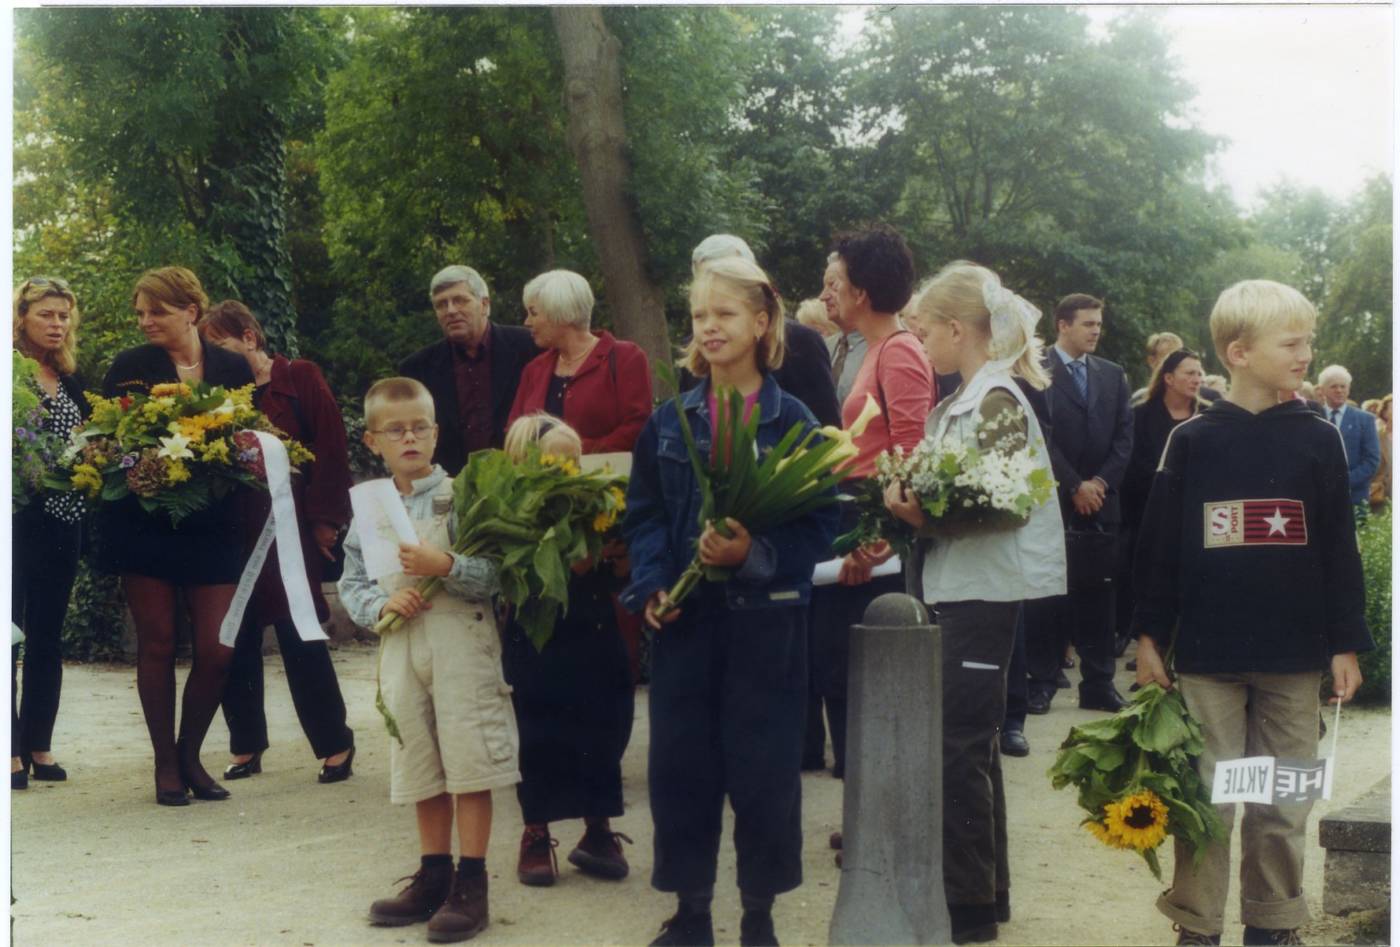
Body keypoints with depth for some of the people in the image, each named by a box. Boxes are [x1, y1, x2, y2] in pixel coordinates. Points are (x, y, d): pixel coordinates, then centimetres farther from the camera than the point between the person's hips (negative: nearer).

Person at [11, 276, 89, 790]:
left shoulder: (71, 379, 12)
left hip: (63, 523, 6)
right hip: (18, 522, -6)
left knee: (48, 636, 10)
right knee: (11, 634, -1)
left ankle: (39, 747, 18)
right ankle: (13, 751, 6)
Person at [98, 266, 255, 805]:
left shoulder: (233, 369, 6)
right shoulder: (129, 367, 2)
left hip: (212, 527, 2)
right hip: (144, 526, -1)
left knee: (216, 650, -2)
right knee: (157, 646, 3)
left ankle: (190, 755, 20)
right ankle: (166, 764, 17)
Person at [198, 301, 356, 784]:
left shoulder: (300, 377, -1)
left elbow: (330, 446, -5)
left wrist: (324, 518, -8)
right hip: (234, 531, 4)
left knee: (299, 636, -3)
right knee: (236, 640, 6)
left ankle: (335, 743, 11)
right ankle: (246, 747, 19)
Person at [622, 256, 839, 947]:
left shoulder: (792, 420, -4)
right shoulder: (668, 421, 7)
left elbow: (818, 523, -6)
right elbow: (643, 514, 8)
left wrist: (753, 554, -22)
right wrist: (651, 585, -7)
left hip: (766, 618, -3)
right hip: (682, 616, 3)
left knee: (763, 767, 4)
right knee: (679, 762, 6)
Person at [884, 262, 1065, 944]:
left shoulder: (999, 400, -12)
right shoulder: (959, 403, 14)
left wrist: (927, 513, -19)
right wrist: (911, 498, 1)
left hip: (984, 591, -9)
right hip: (955, 585, 9)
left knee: (959, 746, -5)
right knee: (971, 743, 15)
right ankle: (986, 889, 25)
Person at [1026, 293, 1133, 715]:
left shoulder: (1112, 375, 14)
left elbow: (1124, 436, 10)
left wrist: (1100, 482, -3)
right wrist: (1075, 486, -10)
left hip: (1100, 501, 4)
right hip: (1052, 501, -4)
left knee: (1097, 593, 6)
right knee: (1046, 594, -1)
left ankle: (1099, 684, 10)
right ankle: (1041, 683, 5)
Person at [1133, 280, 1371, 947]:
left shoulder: (1319, 442, 3)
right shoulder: (1191, 442, -1)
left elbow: (1339, 549, 5)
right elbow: (1158, 544, 1)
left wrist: (1345, 644, 2)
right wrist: (1149, 635, 0)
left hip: (1293, 655, 2)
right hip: (1207, 654, -1)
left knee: (1284, 801, 10)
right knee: (1204, 796, 5)